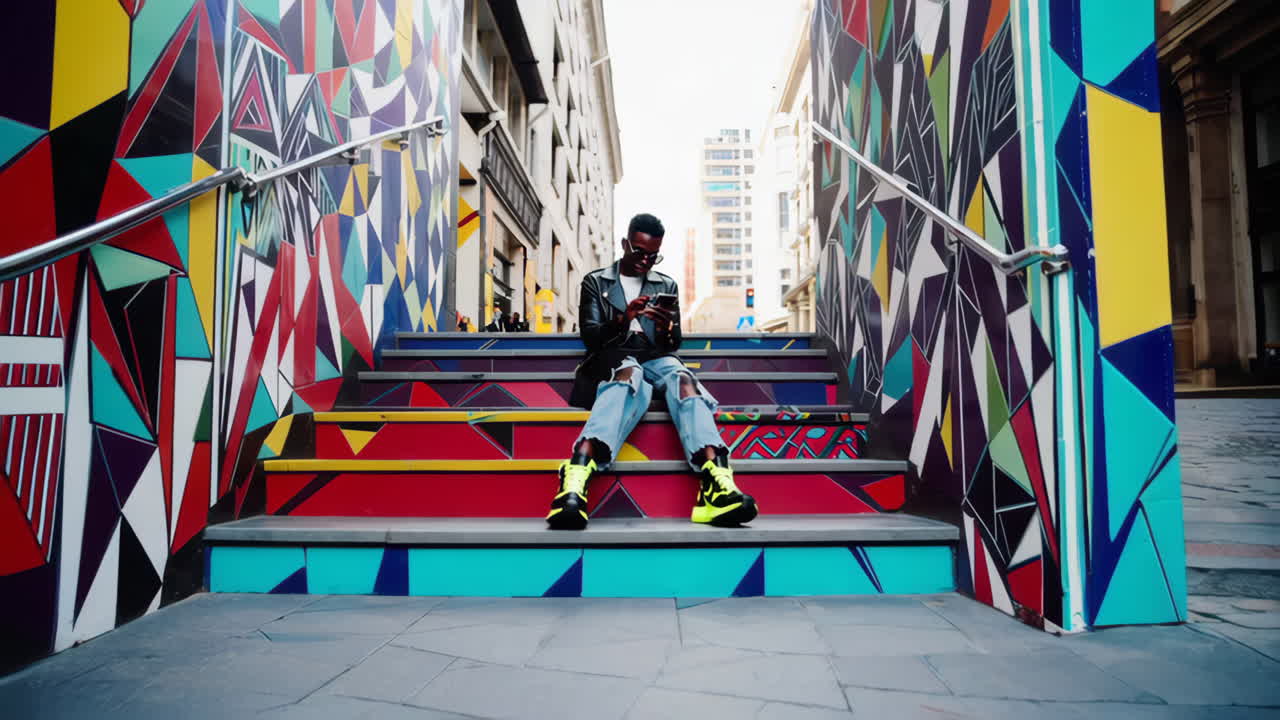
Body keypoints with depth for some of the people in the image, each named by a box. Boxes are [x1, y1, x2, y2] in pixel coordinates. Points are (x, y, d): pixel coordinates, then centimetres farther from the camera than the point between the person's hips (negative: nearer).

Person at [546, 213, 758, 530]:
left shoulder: (667, 285, 21)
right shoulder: (595, 281, 14)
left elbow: (675, 343, 13)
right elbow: (589, 336, 2)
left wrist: (666, 329, -12)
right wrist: (622, 320, -18)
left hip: (656, 357, 2)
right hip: (614, 357, -2)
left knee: (683, 379, -35)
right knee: (630, 376, -40)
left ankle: (716, 483, -58)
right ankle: (577, 474, -63)